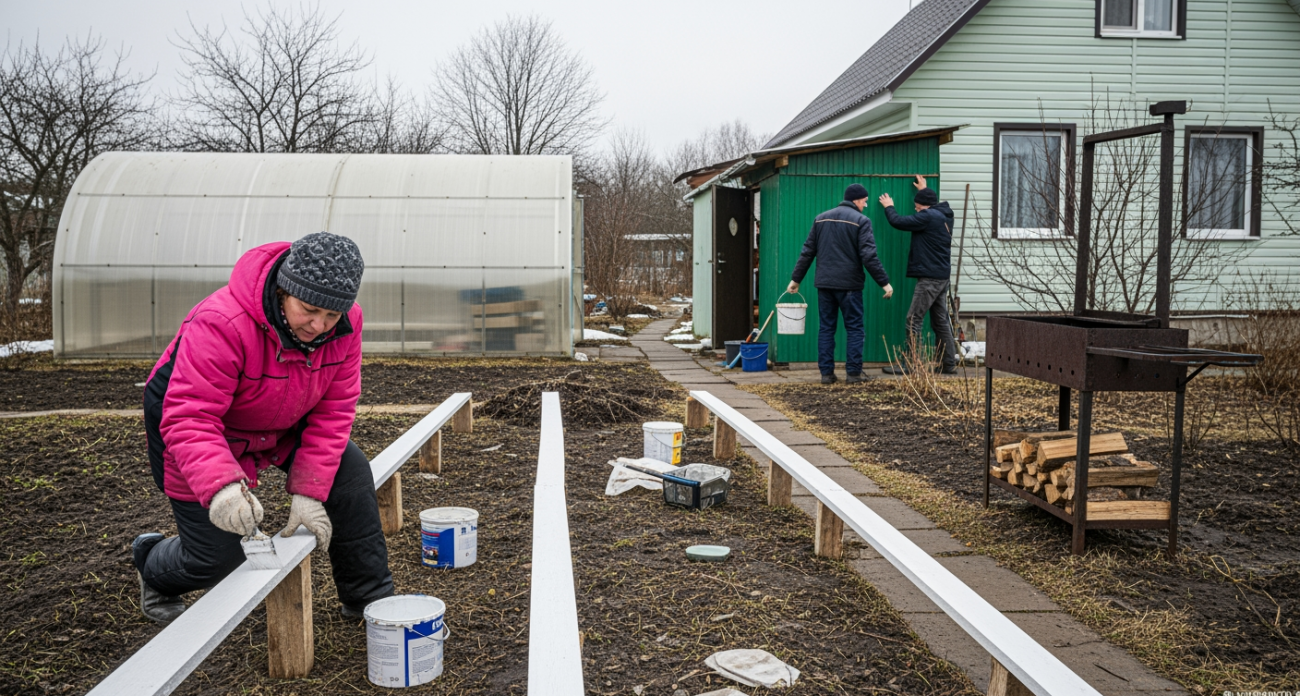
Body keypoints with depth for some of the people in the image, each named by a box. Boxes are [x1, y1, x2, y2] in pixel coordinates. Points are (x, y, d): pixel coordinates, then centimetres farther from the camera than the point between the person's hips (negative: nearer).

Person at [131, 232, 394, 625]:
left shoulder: (346, 323, -21)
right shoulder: (221, 325, -39)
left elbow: (334, 409, -16)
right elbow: (188, 419, -41)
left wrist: (308, 490, -22)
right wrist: (221, 486, -59)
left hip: (281, 424, 6)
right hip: (205, 436, -5)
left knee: (349, 472, -10)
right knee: (217, 560, -2)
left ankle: (371, 600, 8)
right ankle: (150, 561, 37)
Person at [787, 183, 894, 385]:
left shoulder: (821, 219, 11)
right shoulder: (861, 221, -5)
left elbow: (807, 252, 10)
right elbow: (869, 256, -12)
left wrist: (796, 279, 15)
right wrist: (884, 282, -8)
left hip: (824, 284, 4)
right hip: (849, 284, -4)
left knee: (826, 328, 8)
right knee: (854, 328, 4)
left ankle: (826, 373, 6)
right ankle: (853, 373, 2)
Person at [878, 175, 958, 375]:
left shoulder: (928, 217, -15)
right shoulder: (944, 215, 12)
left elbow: (898, 222, -9)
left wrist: (889, 207, 9)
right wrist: (924, 190, 48)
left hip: (929, 277, -10)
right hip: (942, 276, 10)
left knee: (914, 320, -7)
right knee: (941, 321, 12)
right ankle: (949, 364, 14)